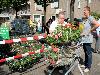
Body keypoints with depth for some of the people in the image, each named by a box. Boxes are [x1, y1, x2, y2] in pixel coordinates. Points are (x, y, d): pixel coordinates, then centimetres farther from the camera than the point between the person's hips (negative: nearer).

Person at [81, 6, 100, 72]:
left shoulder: (90, 18, -15)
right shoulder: (84, 19, 11)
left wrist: (90, 31, -17)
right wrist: (82, 33, 9)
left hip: (88, 38, -8)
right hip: (84, 38, 8)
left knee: (88, 53, 1)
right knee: (86, 52, 18)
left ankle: (88, 67, 11)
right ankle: (86, 64, 31)